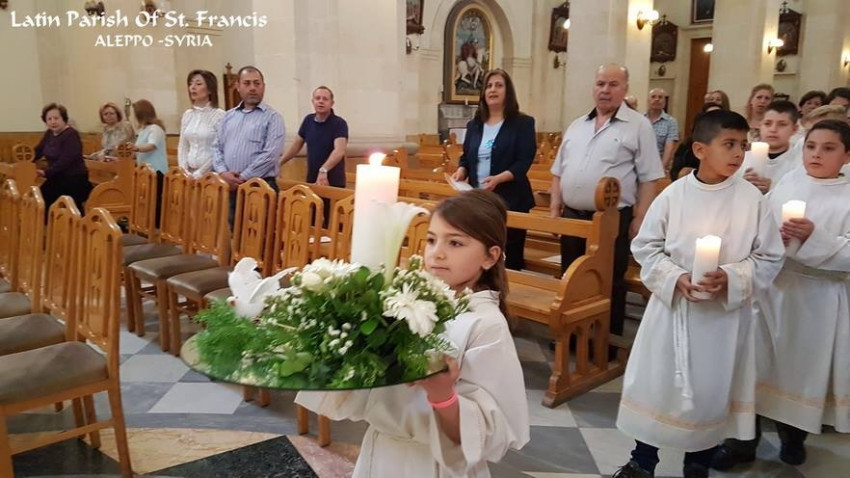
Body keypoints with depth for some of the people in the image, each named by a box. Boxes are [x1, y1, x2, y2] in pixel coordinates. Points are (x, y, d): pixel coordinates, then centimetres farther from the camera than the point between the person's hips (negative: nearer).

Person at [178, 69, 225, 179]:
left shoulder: (219, 115, -8)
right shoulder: (187, 115, 10)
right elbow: (182, 146, 13)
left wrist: (200, 173, -13)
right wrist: (184, 170, 0)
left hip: (209, 173, -5)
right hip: (189, 173, 5)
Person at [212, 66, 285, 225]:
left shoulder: (272, 117, -3)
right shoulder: (228, 116, 16)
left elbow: (270, 155, -13)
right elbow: (217, 147, 14)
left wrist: (243, 178, -13)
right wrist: (223, 172, -6)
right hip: (230, 187, 5)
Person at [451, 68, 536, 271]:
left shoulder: (523, 123, -2)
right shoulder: (474, 125, 14)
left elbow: (524, 161, -10)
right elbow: (466, 157, 19)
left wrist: (499, 178, -24)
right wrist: (462, 170, -4)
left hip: (510, 201, -4)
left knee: (509, 256, -3)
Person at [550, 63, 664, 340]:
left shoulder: (638, 126, -3)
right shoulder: (577, 126, 13)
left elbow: (649, 178, -7)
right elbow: (559, 171, 15)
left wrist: (640, 218, -12)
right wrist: (555, 207, 8)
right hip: (572, 217, 5)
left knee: (609, 284, 6)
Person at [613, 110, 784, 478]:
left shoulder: (752, 199, -7)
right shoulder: (673, 194, -6)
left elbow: (769, 258, -3)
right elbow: (646, 247, -1)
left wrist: (731, 278, -19)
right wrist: (675, 278, -16)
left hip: (726, 312, 0)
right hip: (672, 304, 0)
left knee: (711, 389, 12)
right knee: (654, 381, 9)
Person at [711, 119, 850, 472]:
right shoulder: (785, 185, 6)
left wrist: (814, 238, -26)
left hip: (816, 300, -2)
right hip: (770, 288, 3)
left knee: (803, 368, 12)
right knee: (755, 364, 6)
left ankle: (793, 436, 37)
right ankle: (742, 441, 19)